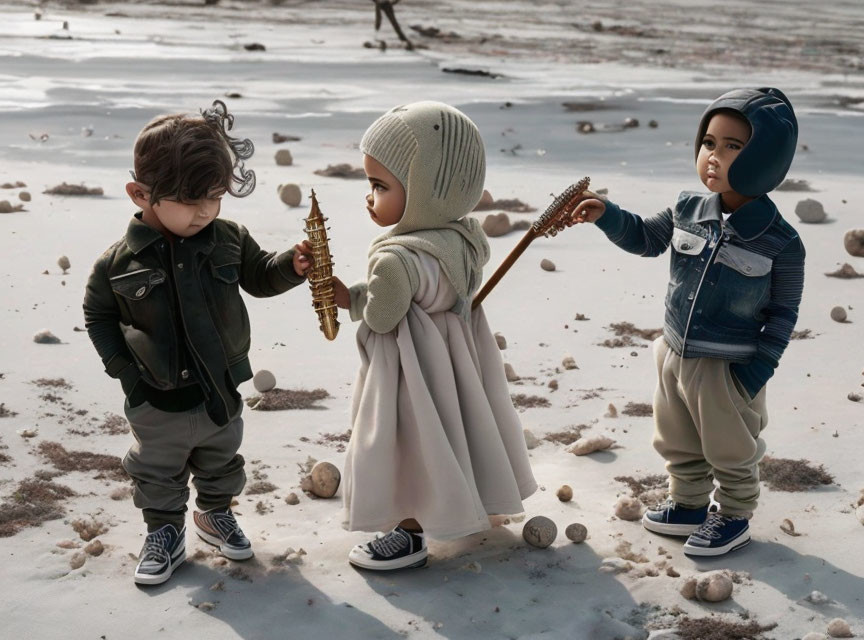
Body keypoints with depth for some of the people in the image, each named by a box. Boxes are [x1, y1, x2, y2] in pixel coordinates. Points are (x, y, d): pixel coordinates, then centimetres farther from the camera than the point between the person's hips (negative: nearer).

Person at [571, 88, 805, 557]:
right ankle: (689, 504, 42)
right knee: (678, 444, 22)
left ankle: (734, 518, 35)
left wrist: (757, 370, -13)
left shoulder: (779, 241, -18)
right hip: (674, 355, 6)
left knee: (730, 451, 14)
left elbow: (783, 312, -11)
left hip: (727, 368, -5)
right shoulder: (687, 211, -6)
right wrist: (607, 216, -6)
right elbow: (645, 239, 11)